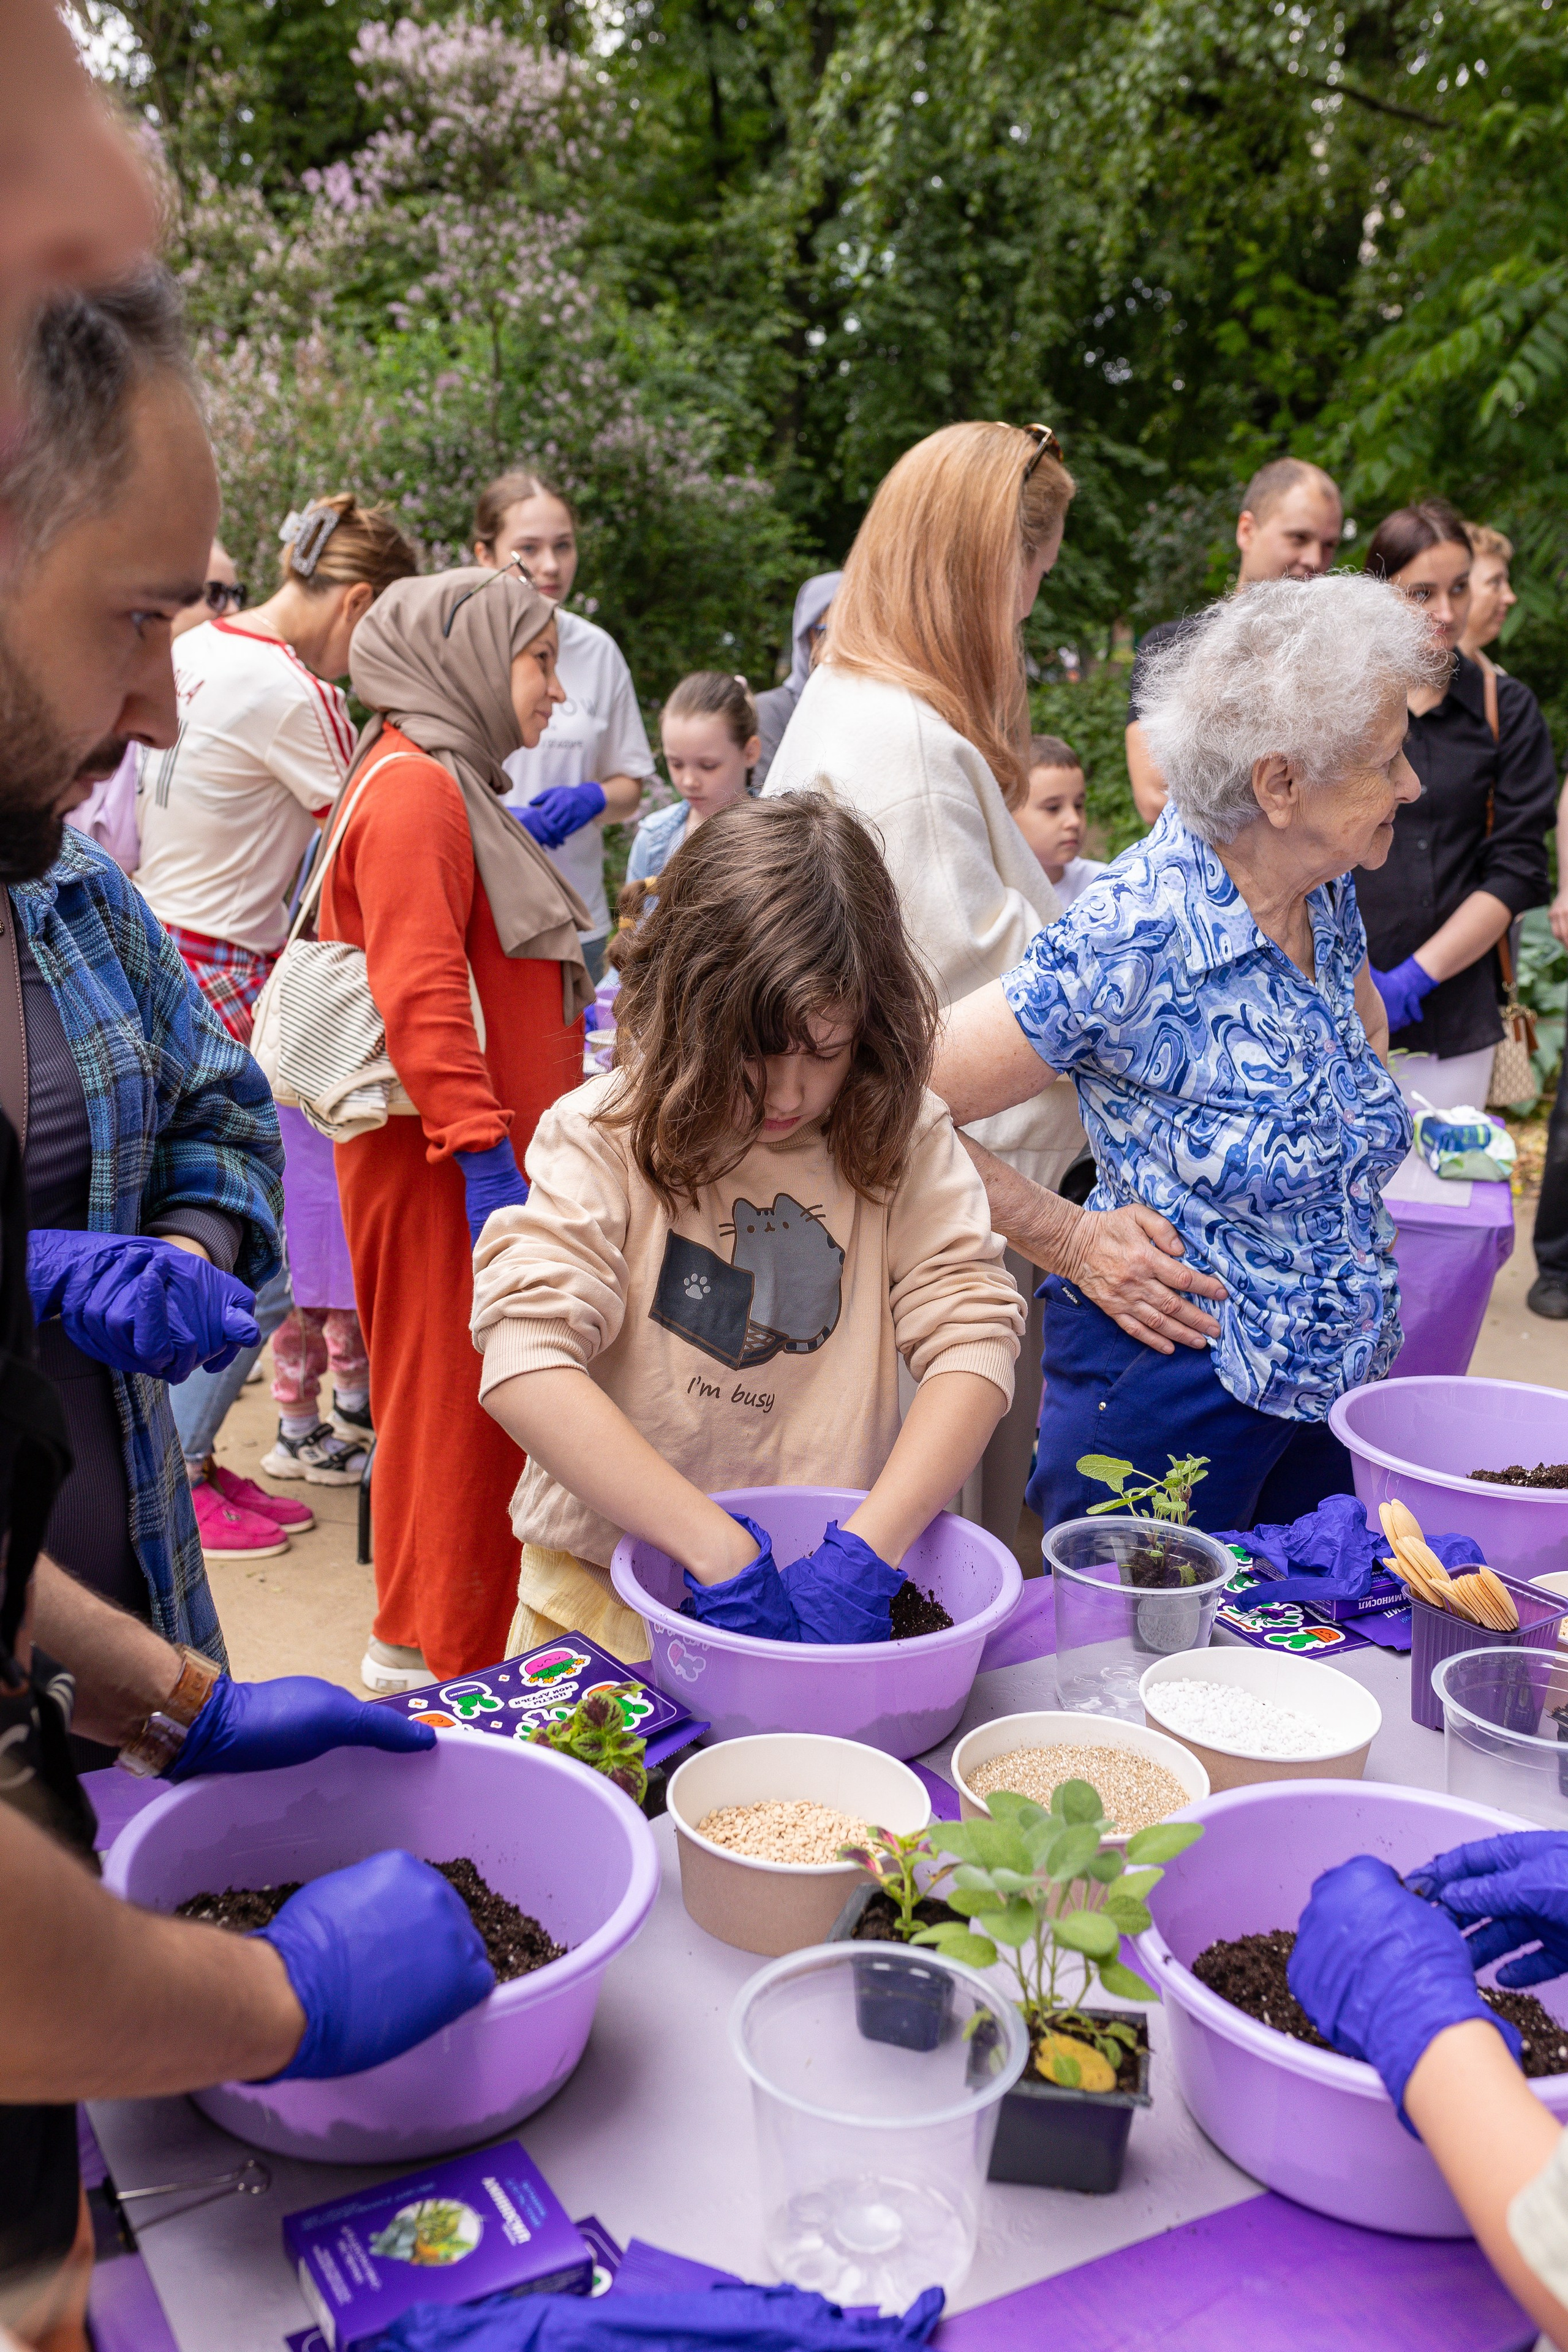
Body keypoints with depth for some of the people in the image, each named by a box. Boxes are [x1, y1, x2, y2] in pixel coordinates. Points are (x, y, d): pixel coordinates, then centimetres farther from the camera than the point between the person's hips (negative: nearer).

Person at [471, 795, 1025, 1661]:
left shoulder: (903, 1138, 1)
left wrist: (869, 1544, -20)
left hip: (829, 1582, 2)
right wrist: (719, 1549, -24)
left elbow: (972, 1334, -6)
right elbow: (525, 1360, -18)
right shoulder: (605, 1135, -7)